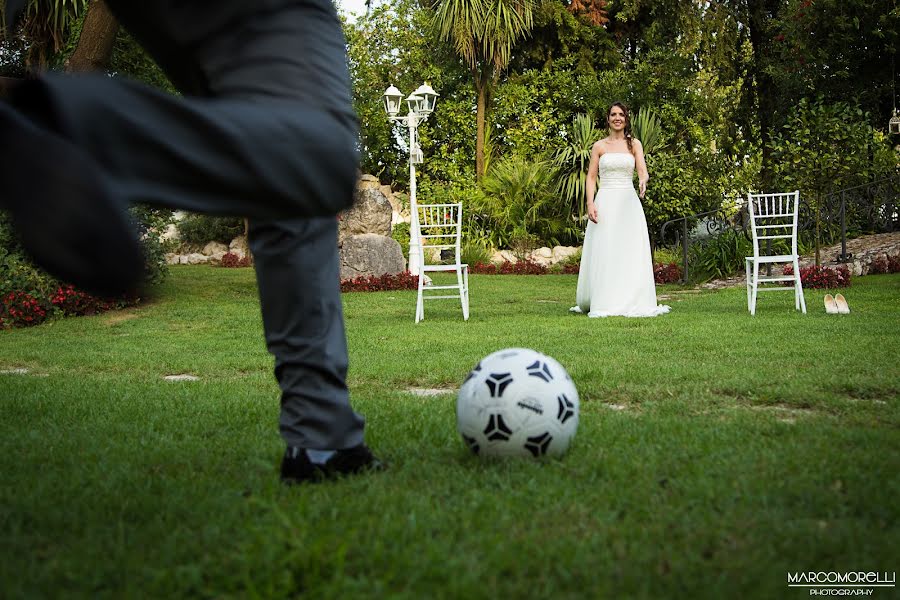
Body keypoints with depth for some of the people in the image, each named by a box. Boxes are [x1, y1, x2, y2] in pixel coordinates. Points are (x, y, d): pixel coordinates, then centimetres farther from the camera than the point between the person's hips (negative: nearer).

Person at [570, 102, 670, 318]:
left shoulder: (634, 144, 10)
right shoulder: (599, 146, 9)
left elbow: (643, 171, -3)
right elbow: (591, 177, 5)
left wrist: (643, 181, -27)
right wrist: (590, 203, -9)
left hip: (628, 202, 1)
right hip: (605, 202, -1)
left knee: (630, 252, -3)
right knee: (603, 253, -4)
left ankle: (631, 302, 2)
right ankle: (603, 303, 2)